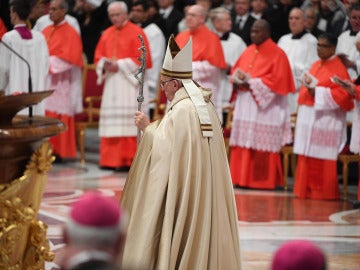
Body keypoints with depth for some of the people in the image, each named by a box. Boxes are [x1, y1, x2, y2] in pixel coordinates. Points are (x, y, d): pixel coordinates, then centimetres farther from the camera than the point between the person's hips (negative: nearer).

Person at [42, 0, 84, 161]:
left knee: (57, 117, -7)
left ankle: (58, 152, -5)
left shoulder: (70, 33, -5)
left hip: (60, 83, -6)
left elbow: (69, 58, -13)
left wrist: (49, 62, -14)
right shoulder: (46, 32, 15)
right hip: (44, 81, 6)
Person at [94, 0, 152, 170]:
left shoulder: (136, 33, -2)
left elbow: (143, 59, -8)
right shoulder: (107, 34, 15)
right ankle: (111, 159, 7)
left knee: (128, 122, -10)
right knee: (111, 121, 4)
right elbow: (98, 56, 17)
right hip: (111, 82, 6)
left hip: (130, 82, -6)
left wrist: (120, 65, -14)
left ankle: (128, 160, -9)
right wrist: (105, 64, -6)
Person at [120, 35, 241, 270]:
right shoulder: (205, 105, 9)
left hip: (184, 189, -9)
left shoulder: (181, 110, -19)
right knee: (202, 231, 13)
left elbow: (165, 149, -21)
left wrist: (148, 127, -8)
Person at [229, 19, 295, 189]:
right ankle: (242, 178, 9)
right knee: (243, 142, 5)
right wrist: (238, 79, -4)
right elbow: (236, 70, 19)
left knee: (261, 143, -8)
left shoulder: (277, 54, -5)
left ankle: (262, 181, -3)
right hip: (245, 106, 7)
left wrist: (251, 83, -16)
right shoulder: (248, 51, 15)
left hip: (265, 108, -7)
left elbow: (277, 80, -13)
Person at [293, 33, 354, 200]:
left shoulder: (338, 68, -8)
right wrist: (307, 86, 4)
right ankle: (307, 190, 14)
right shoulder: (316, 65, 16)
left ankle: (323, 192, 2)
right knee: (307, 157, 8)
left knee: (321, 157, -5)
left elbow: (341, 94, -16)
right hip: (309, 116, 8)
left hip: (325, 119, -8)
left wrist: (316, 92, -19)